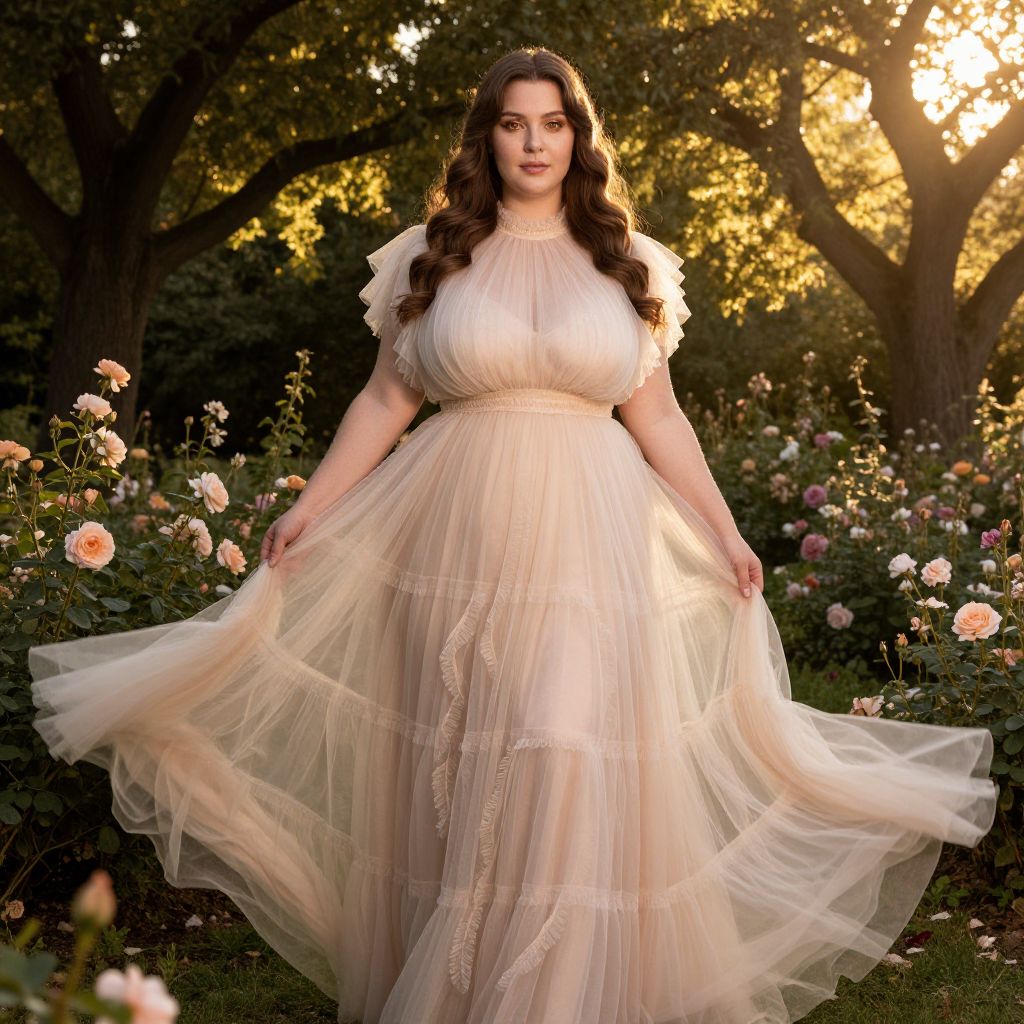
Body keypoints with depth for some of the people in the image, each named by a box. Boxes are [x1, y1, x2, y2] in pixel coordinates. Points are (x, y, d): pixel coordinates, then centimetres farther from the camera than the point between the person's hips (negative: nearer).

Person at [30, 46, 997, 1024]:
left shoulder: (627, 265, 10)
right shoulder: (432, 257, 8)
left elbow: (658, 419, 12)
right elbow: (384, 400, 9)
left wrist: (725, 533, 9)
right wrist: (310, 504, 1)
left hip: (587, 540, 0)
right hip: (460, 536, 0)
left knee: (571, 769, -9)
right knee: (456, 780, 3)